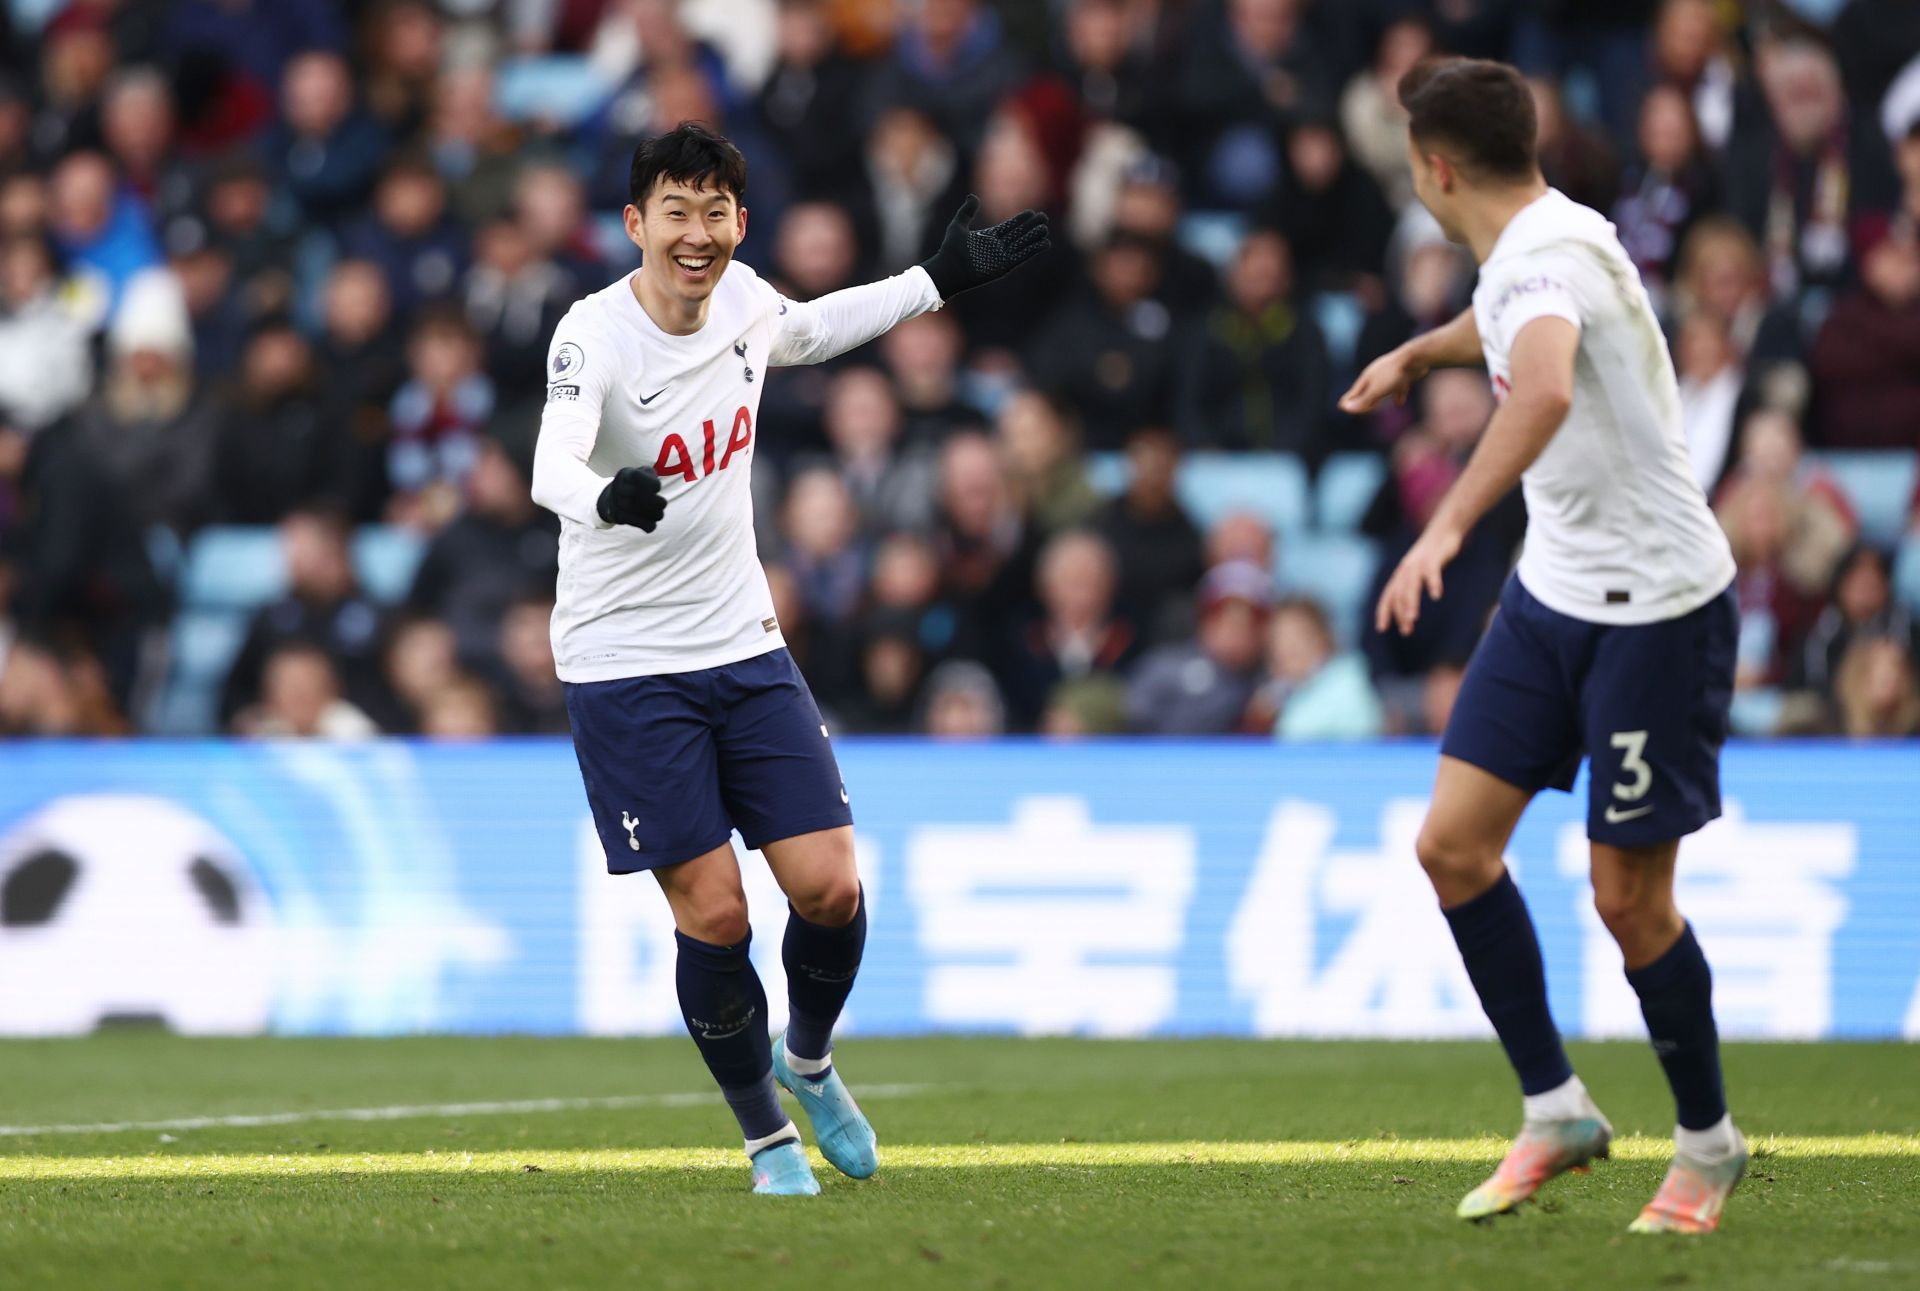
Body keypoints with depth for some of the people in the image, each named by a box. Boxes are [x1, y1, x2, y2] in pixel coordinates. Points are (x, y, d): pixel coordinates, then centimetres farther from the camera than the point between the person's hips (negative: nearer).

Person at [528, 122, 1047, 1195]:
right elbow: (553, 468, -36)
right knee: (714, 913, -7)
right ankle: (768, 1137, 14)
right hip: (624, 665, -5)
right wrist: (608, 497, -58)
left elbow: (812, 330, 26)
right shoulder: (594, 336, -18)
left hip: (745, 648, 5)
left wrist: (941, 281, 25)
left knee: (830, 889, -4)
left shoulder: (743, 300, 0)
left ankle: (809, 1058, 28)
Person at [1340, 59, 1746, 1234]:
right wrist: (1416, 355, 51)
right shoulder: (1526, 249, 7)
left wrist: (1449, 527, -56)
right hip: (1555, 594, 9)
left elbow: (1545, 392, -46)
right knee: (1454, 843, 0)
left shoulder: (1550, 254, -23)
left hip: (1658, 606, -9)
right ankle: (1557, 1110, 10)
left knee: (1629, 897, -3)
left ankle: (1708, 1144, 16)